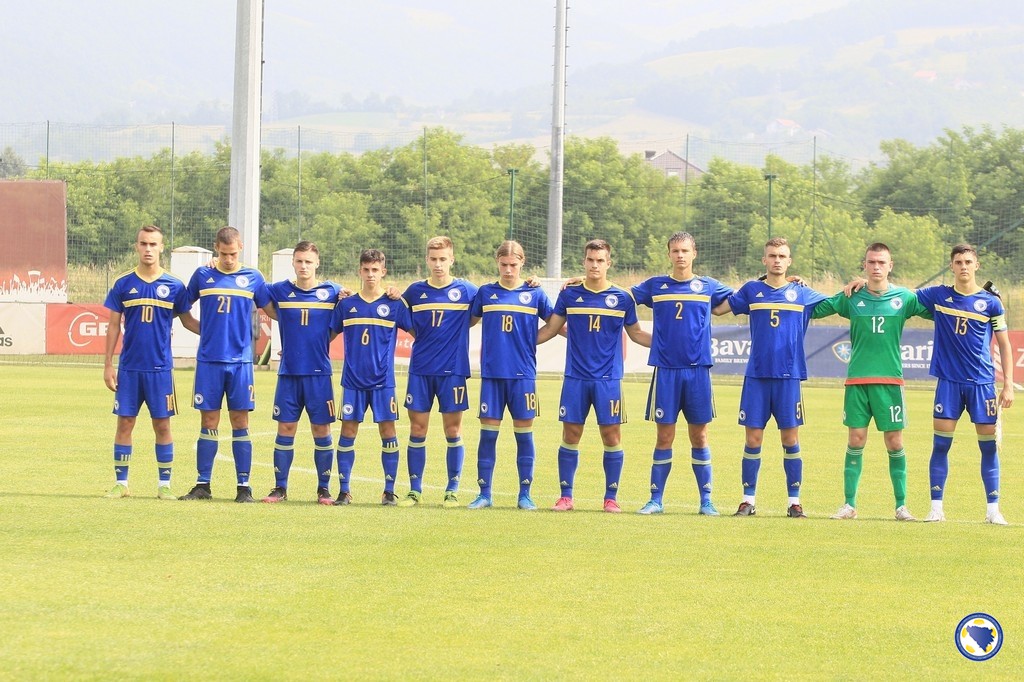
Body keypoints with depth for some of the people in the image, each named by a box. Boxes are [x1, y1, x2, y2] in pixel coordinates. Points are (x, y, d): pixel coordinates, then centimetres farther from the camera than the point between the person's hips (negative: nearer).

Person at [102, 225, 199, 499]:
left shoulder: (174, 286, 2)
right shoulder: (123, 284, 3)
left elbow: (187, 320, 12)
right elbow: (114, 325, 7)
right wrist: (108, 364, 4)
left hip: (160, 368, -1)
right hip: (129, 367, 1)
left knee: (162, 425, 2)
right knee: (125, 423, 2)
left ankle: (164, 484, 9)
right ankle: (121, 483, 9)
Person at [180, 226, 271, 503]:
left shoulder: (253, 278, 5)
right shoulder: (203, 275, 5)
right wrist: (206, 331, 10)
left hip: (240, 361, 0)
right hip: (209, 360, 0)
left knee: (240, 423, 0)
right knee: (208, 423, 2)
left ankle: (244, 486, 4)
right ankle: (203, 485, 8)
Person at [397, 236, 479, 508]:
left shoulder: (466, 291, 1)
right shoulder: (415, 291, 6)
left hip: (453, 370, -2)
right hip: (420, 370, 2)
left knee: (453, 429, 0)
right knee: (417, 429, 2)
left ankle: (452, 490, 7)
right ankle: (415, 490, 9)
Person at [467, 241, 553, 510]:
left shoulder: (534, 294, 4)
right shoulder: (485, 293, 7)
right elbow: (468, 322, 18)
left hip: (523, 375, -1)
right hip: (491, 374, 1)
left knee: (524, 432, 2)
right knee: (488, 433, 1)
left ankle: (525, 494, 8)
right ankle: (484, 493, 7)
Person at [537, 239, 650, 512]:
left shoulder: (623, 298, 3)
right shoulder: (570, 294, 4)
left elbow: (636, 334, 13)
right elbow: (550, 329, 12)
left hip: (608, 379, -1)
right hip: (575, 378, 1)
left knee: (611, 436, -2)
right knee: (570, 435, 1)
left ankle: (611, 497, 7)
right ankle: (566, 496, 8)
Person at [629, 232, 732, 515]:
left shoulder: (708, 287, 7)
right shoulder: (655, 286, 7)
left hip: (698, 370, 0)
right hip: (665, 371, 0)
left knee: (699, 436, 3)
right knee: (665, 436, 1)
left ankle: (706, 500, 9)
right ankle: (656, 499, 8)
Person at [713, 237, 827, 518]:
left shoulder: (802, 294, 6)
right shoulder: (751, 290, 6)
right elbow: (717, 308, 15)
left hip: (789, 376, 0)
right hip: (756, 376, 0)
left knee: (790, 439, 1)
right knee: (753, 439, 0)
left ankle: (795, 501, 7)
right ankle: (748, 500, 8)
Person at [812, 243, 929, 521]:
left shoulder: (904, 298, 3)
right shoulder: (851, 298, 5)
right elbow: (814, 310, 13)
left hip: (890, 380, -1)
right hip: (856, 380, 1)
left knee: (894, 442, -1)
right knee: (856, 440, 0)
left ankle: (901, 506, 6)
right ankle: (849, 504, 6)